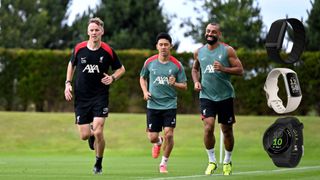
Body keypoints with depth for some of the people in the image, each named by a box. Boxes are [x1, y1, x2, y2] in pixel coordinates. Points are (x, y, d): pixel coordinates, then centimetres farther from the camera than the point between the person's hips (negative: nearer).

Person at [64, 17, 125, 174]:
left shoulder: (108, 51, -6)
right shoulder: (79, 49, -2)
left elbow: (121, 68, 9)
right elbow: (71, 64, 17)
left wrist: (113, 78, -11)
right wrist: (68, 83, 5)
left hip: (100, 96, -2)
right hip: (81, 97, 2)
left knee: (98, 132, -14)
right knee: (84, 135, 0)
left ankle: (98, 163, 10)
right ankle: (91, 132, 40)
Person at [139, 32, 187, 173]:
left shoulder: (177, 65, -3)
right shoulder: (149, 62, 1)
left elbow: (184, 86, 1)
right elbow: (142, 78, 17)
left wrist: (174, 84, -20)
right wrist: (145, 91, 1)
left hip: (170, 105, -1)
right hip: (153, 105, 1)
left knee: (168, 134, -12)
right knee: (152, 138, 0)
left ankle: (164, 163, 7)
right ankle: (158, 142, 40)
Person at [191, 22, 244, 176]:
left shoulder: (227, 50, -3)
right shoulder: (199, 52, 7)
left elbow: (240, 70, -6)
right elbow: (195, 68, 25)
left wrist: (224, 69, -21)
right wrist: (196, 81, 6)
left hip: (225, 96, -1)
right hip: (206, 96, 1)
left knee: (227, 130, 7)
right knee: (208, 127, -17)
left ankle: (227, 161, 26)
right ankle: (212, 161, -3)